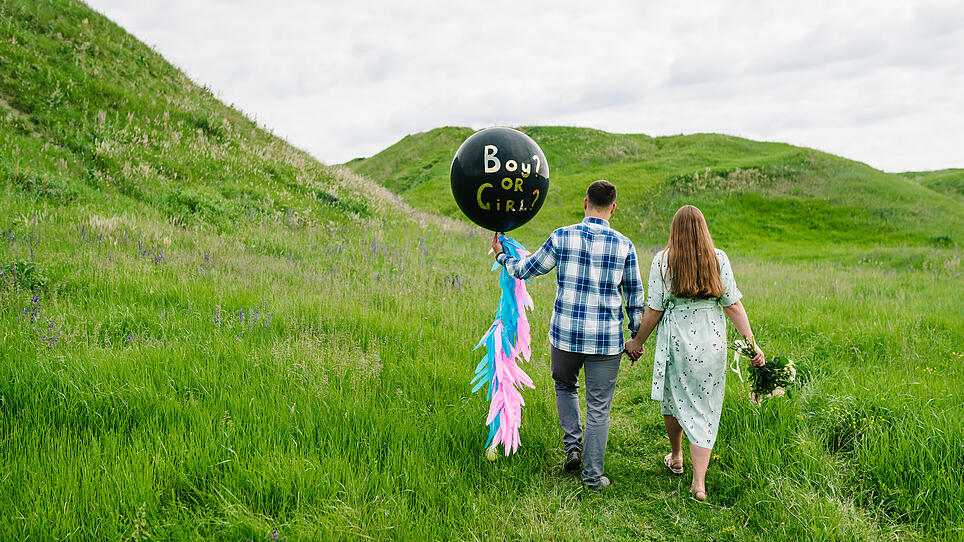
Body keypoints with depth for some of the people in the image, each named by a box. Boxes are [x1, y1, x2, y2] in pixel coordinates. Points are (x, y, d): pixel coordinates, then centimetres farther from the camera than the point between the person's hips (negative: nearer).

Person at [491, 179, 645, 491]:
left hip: (565, 335, 1)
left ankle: (572, 446, 15)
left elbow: (526, 270, 6)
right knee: (598, 407, 10)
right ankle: (593, 476, 16)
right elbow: (634, 296, 4)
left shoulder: (562, 238, -6)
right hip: (607, 339, 0)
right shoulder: (624, 246, -4)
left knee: (565, 386, 28)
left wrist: (501, 256, 26)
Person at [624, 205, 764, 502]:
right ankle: (699, 481, 0)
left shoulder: (662, 260, -7)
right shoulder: (718, 259, -2)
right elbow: (733, 305, -4)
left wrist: (637, 342, 6)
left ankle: (676, 458, 40)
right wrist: (752, 344, 1)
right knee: (705, 409, 7)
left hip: (675, 341, -1)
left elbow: (654, 309, -6)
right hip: (712, 343, 1)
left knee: (673, 398, 21)